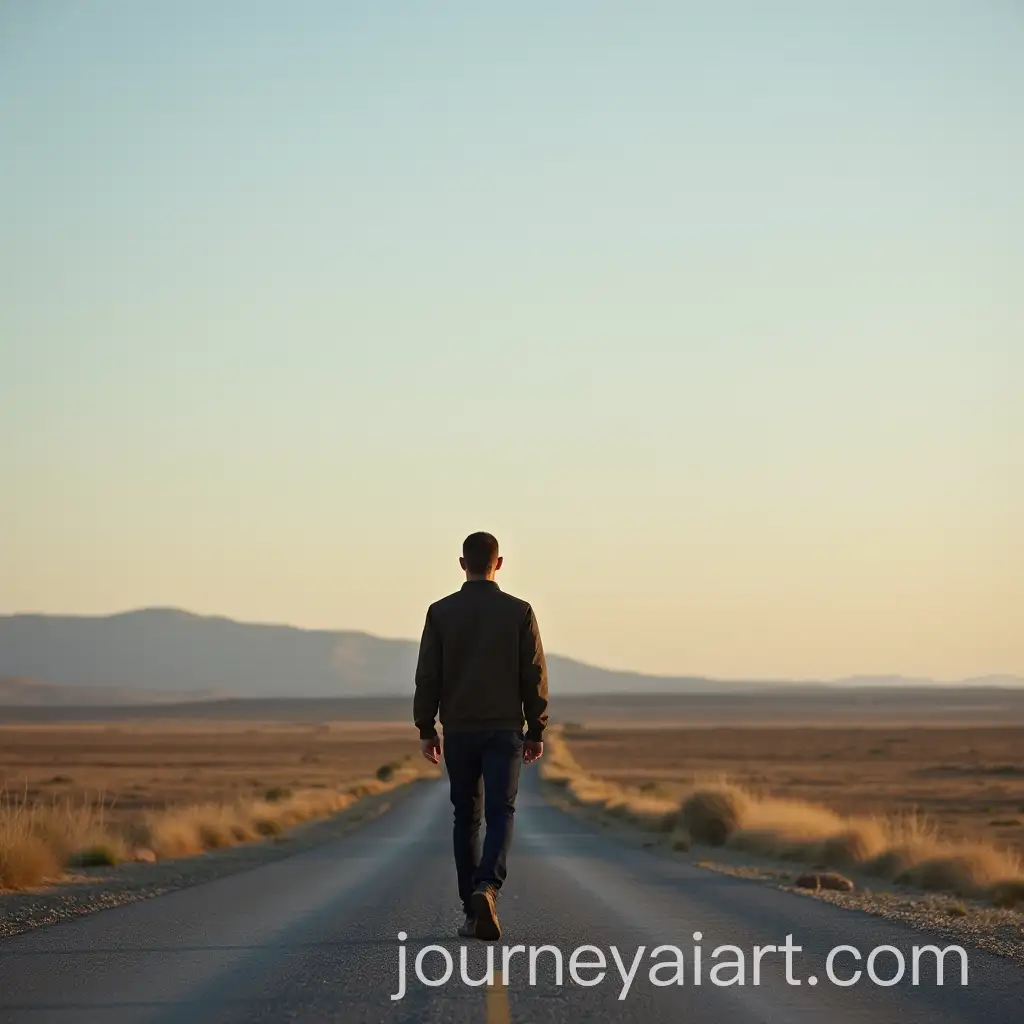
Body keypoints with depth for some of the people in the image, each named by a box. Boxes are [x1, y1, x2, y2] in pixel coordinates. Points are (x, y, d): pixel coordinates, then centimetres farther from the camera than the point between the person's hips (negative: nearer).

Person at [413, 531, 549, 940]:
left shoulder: (441, 612, -1)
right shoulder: (519, 611, -2)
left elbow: (428, 676, -2)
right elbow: (534, 676, -2)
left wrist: (425, 729, 5)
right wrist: (536, 731, 5)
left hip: (459, 731, 1)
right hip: (505, 730, -1)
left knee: (466, 818, 11)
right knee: (500, 814, -3)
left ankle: (472, 911, 11)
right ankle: (487, 887, -29)